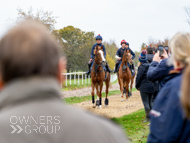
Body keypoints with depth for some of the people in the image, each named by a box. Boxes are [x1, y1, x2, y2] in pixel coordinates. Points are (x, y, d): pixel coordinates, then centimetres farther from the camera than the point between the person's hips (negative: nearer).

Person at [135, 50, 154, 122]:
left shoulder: (142, 67, -13)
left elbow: (139, 77, -12)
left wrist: (137, 86, 1)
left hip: (144, 87, -8)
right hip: (151, 86, 8)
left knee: (145, 103, -4)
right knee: (150, 102, 15)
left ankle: (148, 118, -5)